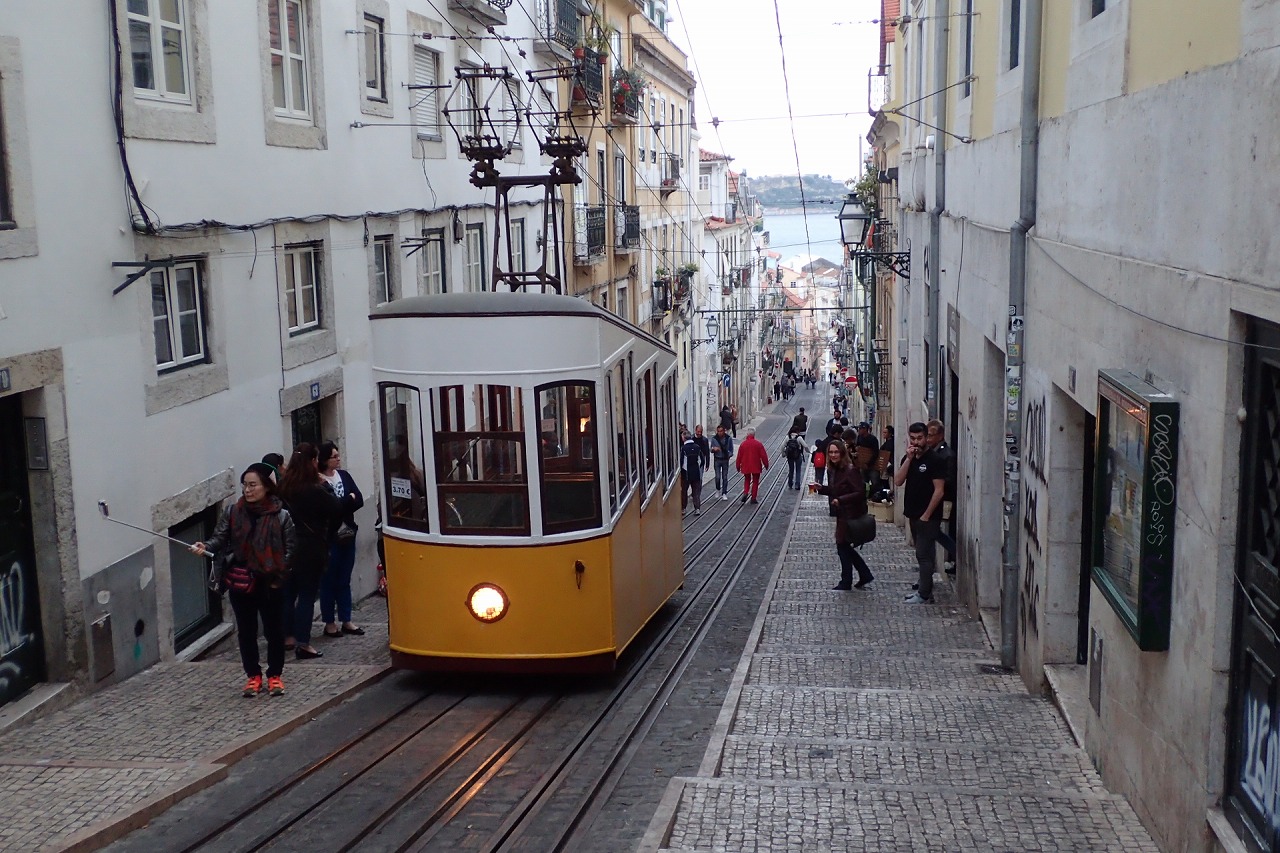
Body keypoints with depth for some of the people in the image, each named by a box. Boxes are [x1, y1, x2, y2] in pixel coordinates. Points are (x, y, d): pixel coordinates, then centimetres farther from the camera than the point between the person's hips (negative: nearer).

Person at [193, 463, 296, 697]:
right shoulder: (232, 512, -1)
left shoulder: (281, 515, -6)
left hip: (271, 583, -2)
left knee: (274, 630, 7)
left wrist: (278, 576, -11)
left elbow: (290, 549, -4)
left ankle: (275, 675, 24)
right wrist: (205, 547, -26)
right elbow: (220, 538, -5)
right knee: (246, 631, 11)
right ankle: (253, 675, 26)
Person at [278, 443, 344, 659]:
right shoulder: (314, 490, -18)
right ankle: (303, 644, 0)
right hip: (311, 549, -6)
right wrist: (325, 486, -3)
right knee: (307, 595, -1)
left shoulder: (283, 487, 1)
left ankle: (288, 637, 25)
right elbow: (337, 509, -12)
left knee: (288, 592, 16)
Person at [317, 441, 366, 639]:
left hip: (347, 534, 6)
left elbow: (359, 500, 2)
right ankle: (329, 623, 12)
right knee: (329, 580, 3)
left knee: (344, 580, 12)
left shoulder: (344, 475, 8)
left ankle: (346, 621, 19)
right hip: (329, 537, -6)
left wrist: (340, 505, -14)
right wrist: (349, 499, -7)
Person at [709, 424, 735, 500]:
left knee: (725, 477, 4)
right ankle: (718, 489, 21)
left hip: (725, 460, 1)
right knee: (717, 477, -5)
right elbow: (711, 450, 4)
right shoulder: (714, 438, -5)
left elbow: (731, 449, 8)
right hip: (717, 460, -1)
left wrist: (729, 455, -11)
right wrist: (714, 449, -20)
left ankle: (724, 494, 12)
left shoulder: (729, 438, -4)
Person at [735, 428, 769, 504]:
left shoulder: (743, 444, -4)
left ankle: (745, 493, -3)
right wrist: (766, 465, 6)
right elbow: (763, 455, -6)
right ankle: (753, 498, 8)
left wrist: (738, 466, 12)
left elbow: (739, 456, 1)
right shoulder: (758, 444, -8)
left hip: (745, 467, 2)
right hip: (756, 466, -2)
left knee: (747, 480, 20)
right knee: (755, 481, 10)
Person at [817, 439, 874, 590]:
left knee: (843, 546, 2)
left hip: (851, 515, -9)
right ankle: (865, 575, 27)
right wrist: (821, 488, 3)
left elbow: (860, 492, -24)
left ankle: (846, 582, 17)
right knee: (845, 547, 15)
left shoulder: (851, 471, -20)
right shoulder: (835, 470, 7)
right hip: (842, 515, 9)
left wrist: (840, 500, -30)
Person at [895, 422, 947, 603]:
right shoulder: (908, 458, 8)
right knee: (923, 554, 15)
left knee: (924, 555, -6)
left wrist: (926, 515, -16)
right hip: (914, 514, 7)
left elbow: (938, 490, -15)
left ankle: (924, 595, -2)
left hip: (928, 517, -7)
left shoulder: (934, 460, -12)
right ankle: (925, 588, 24)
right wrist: (909, 459, -12)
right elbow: (898, 482, -4)